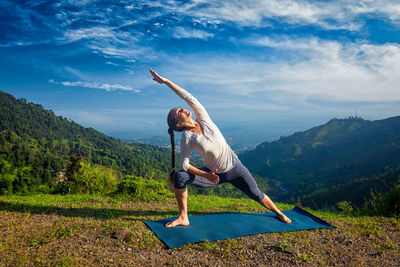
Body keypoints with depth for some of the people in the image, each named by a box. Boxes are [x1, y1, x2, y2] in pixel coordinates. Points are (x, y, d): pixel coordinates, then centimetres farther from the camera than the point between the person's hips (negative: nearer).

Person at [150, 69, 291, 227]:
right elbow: (184, 164, -13)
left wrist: (165, 81, -12)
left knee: (257, 195, 12)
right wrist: (206, 175, -24)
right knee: (178, 177, -22)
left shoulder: (203, 119, -9)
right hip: (214, 174, -1)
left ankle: (279, 213, 40)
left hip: (235, 168, 2)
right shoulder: (187, 138, -14)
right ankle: (183, 218, -8)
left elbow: (187, 97, -13)